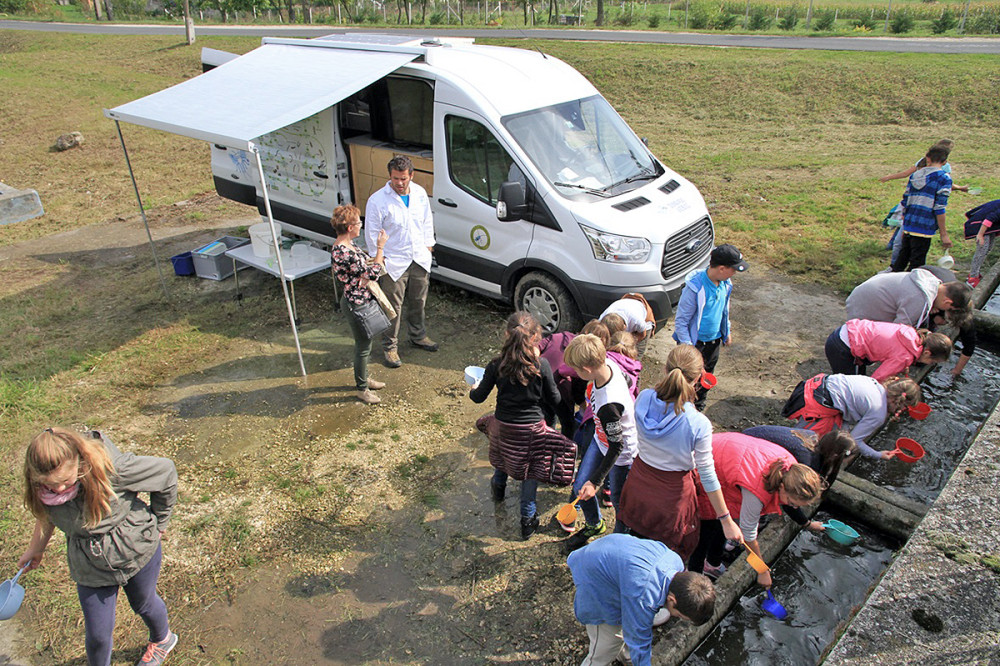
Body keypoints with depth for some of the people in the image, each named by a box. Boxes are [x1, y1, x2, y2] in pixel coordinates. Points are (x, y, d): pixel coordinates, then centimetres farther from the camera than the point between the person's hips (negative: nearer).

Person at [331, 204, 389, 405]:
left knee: (363, 343, 25)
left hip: (359, 301, 10)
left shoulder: (345, 245, 1)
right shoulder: (343, 252, -30)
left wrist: (375, 260, 0)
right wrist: (380, 247, -18)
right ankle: (361, 389, 25)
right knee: (363, 346, 7)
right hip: (357, 304, -10)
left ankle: (364, 378, 44)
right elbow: (372, 274, -26)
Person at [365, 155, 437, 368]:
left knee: (418, 302, 20)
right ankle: (390, 346, 20)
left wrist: (428, 245, 12)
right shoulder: (378, 200, -16)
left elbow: (427, 221, 14)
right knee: (392, 307, 3)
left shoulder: (420, 193, 0)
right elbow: (372, 234, -10)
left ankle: (418, 336, 42)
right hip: (394, 264, -5)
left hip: (420, 259, 5)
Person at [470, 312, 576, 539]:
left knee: (503, 456, 32)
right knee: (530, 470, 19)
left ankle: (498, 486, 60)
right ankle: (528, 518, 28)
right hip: (532, 429, -2)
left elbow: (479, 397, -4)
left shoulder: (496, 365, -15)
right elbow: (554, 400, -5)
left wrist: (474, 389, 20)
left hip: (503, 427, 2)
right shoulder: (541, 365, -18)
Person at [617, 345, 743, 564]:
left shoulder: (644, 398, -21)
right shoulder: (699, 425, -31)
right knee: (670, 556, 22)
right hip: (672, 494, -5)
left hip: (639, 481, 5)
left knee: (637, 537, 30)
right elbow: (707, 475, -19)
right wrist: (726, 520, -8)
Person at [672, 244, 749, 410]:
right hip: (695, 342, -7)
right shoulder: (695, 287, -28)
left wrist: (726, 332, 22)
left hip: (714, 340, 7)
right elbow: (680, 320, -21)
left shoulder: (725, 284, -5)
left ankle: (698, 407, 44)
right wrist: (687, 345, -20)